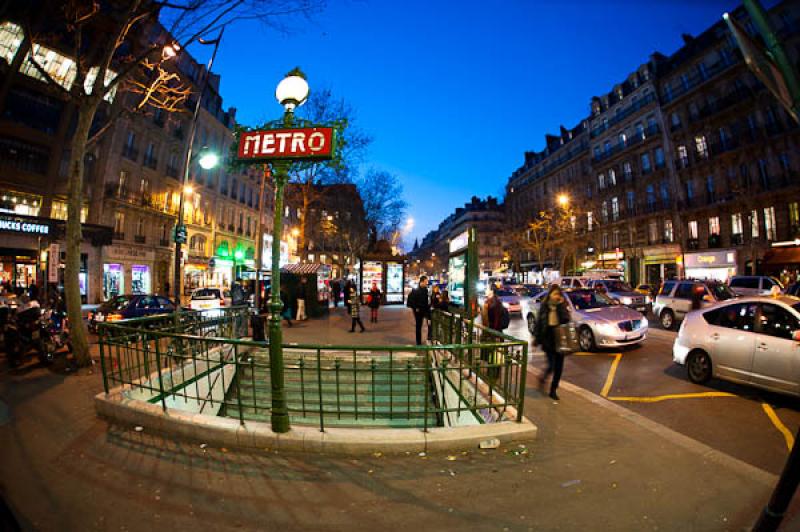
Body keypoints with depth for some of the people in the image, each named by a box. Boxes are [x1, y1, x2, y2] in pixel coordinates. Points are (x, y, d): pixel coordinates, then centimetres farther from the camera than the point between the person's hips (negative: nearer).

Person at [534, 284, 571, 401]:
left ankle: (553, 390, 20)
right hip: (547, 338, -2)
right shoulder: (544, 306, 0)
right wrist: (537, 338, 3)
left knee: (558, 366, 5)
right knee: (552, 364, -7)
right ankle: (543, 378, 26)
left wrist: (561, 306, -17)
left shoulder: (562, 306, 2)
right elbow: (539, 323, 3)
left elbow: (566, 319, -16)